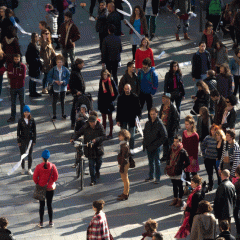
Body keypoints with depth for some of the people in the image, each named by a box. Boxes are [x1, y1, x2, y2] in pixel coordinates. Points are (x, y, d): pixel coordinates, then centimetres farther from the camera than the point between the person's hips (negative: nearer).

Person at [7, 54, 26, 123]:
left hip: (21, 87, -1)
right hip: (13, 87, 1)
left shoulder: (23, 66, -4)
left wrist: (13, 75, -14)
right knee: (13, 103, 8)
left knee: (22, 103, 5)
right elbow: (9, 76, -12)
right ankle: (12, 117, 15)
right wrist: (18, 75, -18)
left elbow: (23, 77, -14)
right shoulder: (10, 66, 0)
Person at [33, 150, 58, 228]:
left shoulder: (38, 166, -14)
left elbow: (34, 177, -10)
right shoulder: (52, 166, -12)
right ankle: (51, 222, 18)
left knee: (42, 205, 9)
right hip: (50, 188, 1)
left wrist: (38, 183, 7)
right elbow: (56, 177, -6)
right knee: (49, 205, 11)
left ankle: (41, 222, 15)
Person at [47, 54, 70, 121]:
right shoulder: (53, 70, -7)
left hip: (63, 88, 1)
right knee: (54, 102, 2)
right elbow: (49, 78, -4)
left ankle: (63, 114, 25)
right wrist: (55, 81, -17)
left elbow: (68, 78, -1)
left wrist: (63, 82, -17)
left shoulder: (65, 70, -4)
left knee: (63, 101, 12)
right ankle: (54, 115, 15)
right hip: (55, 88, -1)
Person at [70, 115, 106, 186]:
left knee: (99, 161, 18)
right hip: (89, 148, -1)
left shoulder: (100, 127, -8)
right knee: (91, 164, -5)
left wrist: (96, 139, -29)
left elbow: (104, 136, -13)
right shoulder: (85, 128, -6)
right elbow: (78, 133, 2)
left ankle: (97, 171, 51)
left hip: (98, 148, 1)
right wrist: (73, 138, -17)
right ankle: (93, 180, 3)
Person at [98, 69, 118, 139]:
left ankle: (110, 134, 11)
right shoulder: (101, 82, 5)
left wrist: (112, 99, -10)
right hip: (102, 102, 4)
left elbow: (116, 92, -6)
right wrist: (98, 101, 11)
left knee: (110, 118, 5)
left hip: (109, 102, -4)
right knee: (104, 118, 10)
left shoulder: (111, 82, -9)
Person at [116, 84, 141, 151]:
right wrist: (118, 120, 2)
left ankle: (131, 148, 18)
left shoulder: (135, 97, -5)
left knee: (131, 135, 7)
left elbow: (138, 109, 1)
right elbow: (118, 110, 5)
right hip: (123, 119, 1)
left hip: (132, 119, -1)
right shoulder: (120, 98, 0)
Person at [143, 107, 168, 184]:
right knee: (150, 162, 16)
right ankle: (150, 176, 27)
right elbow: (145, 133, 18)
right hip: (148, 146, 5)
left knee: (157, 162, 3)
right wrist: (145, 143, 7)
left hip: (156, 147, -5)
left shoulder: (160, 124, -13)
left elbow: (165, 136, -12)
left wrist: (157, 144, -14)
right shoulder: (148, 123, 4)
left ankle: (157, 178, 10)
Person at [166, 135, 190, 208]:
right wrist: (167, 166, 7)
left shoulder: (182, 152, -16)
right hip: (172, 171, 6)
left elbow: (187, 162, -12)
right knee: (174, 185, 17)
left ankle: (179, 200, 17)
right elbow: (168, 159, 18)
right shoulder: (171, 150, 1)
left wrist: (181, 168, -14)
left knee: (180, 186, 7)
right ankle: (175, 199, 28)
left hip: (178, 173, -6)